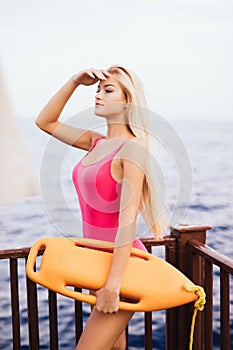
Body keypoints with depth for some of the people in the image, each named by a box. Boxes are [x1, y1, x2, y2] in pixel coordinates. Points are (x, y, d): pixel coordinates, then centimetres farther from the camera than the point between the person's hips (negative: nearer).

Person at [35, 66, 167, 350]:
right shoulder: (96, 142, 5)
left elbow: (127, 219, -24)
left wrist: (113, 284, -27)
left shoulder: (132, 148, -17)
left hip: (123, 262, -8)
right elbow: (45, 122, 13)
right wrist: (74, 82, 3)